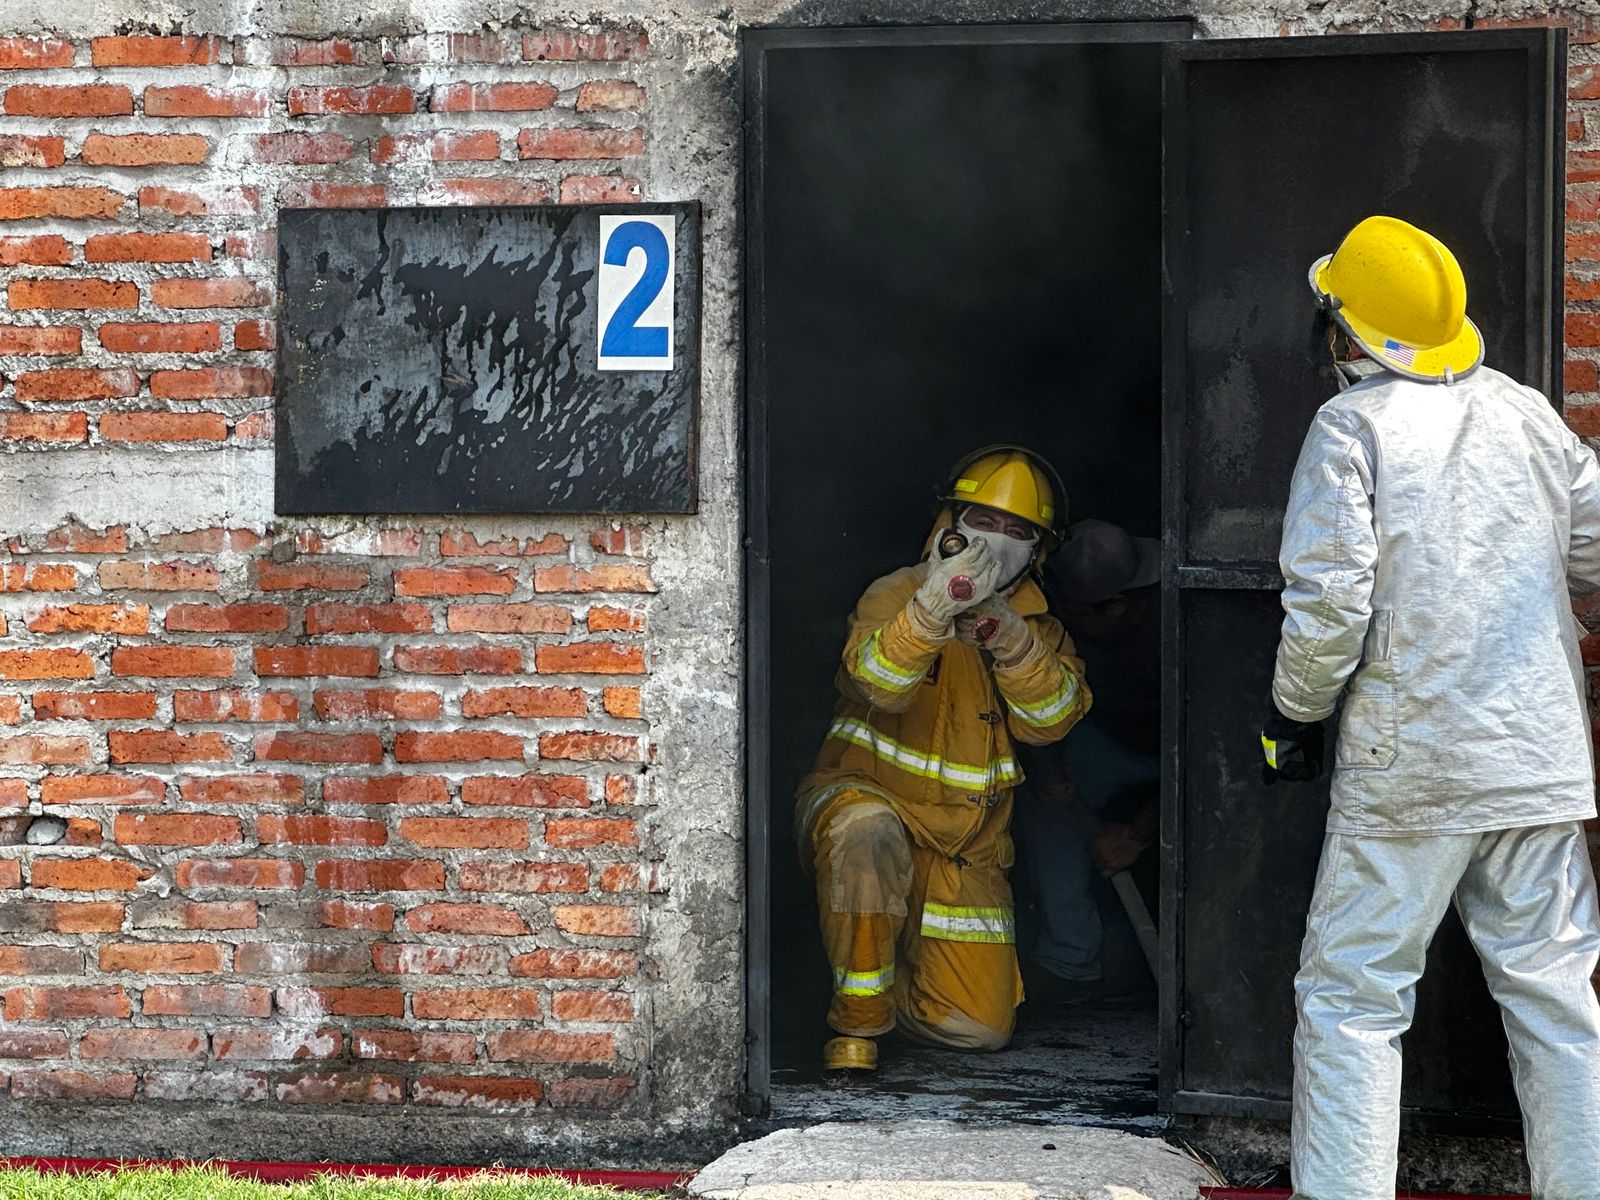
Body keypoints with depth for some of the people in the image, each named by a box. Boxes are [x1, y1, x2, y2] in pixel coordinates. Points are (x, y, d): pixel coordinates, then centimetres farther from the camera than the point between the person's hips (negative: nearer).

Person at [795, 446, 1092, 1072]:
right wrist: (932, 608, -45)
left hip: (963, 849, 4)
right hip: (864, 795, -4)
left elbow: (1051, 719, -13)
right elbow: (877, 685, -27)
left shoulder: (1036, 628, 7)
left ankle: (895, 976, 29)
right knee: (870, 832, -42)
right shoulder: (896, 595, -6)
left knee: (981, 1029, -4)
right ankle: (857, 1018, -24)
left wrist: (1005, 636, -31)